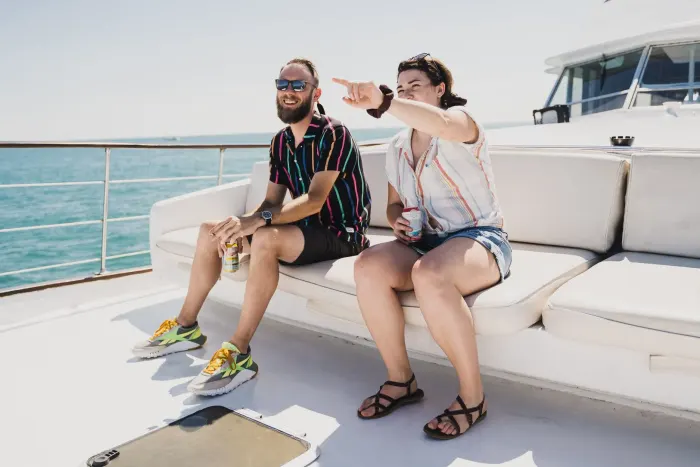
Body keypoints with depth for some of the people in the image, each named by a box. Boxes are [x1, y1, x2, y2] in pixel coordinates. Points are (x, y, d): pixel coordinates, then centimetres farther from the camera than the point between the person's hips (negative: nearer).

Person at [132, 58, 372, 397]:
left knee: (266, 238, -36)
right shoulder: (280, 141, 9)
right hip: (301, 229, 8)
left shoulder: (333, 134, -15)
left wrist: (258, 219, -38)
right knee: (212, 227, 0)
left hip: (340, 233, -8)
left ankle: (239, 353, -30)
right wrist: (243, 224, -15)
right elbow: (272, 202, 6)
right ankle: (186, 327, 9)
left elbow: (314, 201, -26)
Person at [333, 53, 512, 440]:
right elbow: (394, 204, 23)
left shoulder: (461, 120, -6)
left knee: (429, 274, -39)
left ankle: (472, 396, -19)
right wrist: (398, 222, -2)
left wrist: (381, 102, -48)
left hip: (479, 238, -6)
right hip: (424, 242, 6)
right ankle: (401, 380, -9)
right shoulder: (398, 147, 14)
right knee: (367, 265, -25)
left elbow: (441, 123, -33)